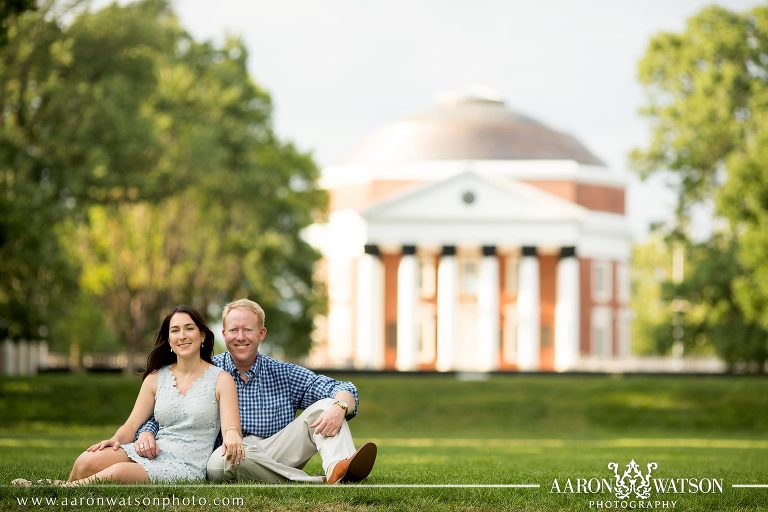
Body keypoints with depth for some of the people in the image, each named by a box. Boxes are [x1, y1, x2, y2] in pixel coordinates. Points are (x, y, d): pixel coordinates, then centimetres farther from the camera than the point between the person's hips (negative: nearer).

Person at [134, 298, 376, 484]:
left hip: (278, 456, 3)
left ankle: (338, 469, -44)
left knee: (324, 406, -13)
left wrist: (339, 407, -18)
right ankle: (320, 483, -38)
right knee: (220, 461, -39)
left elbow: (344, 390, 6)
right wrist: (146, 434, -13)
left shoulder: (285, 375, 13)